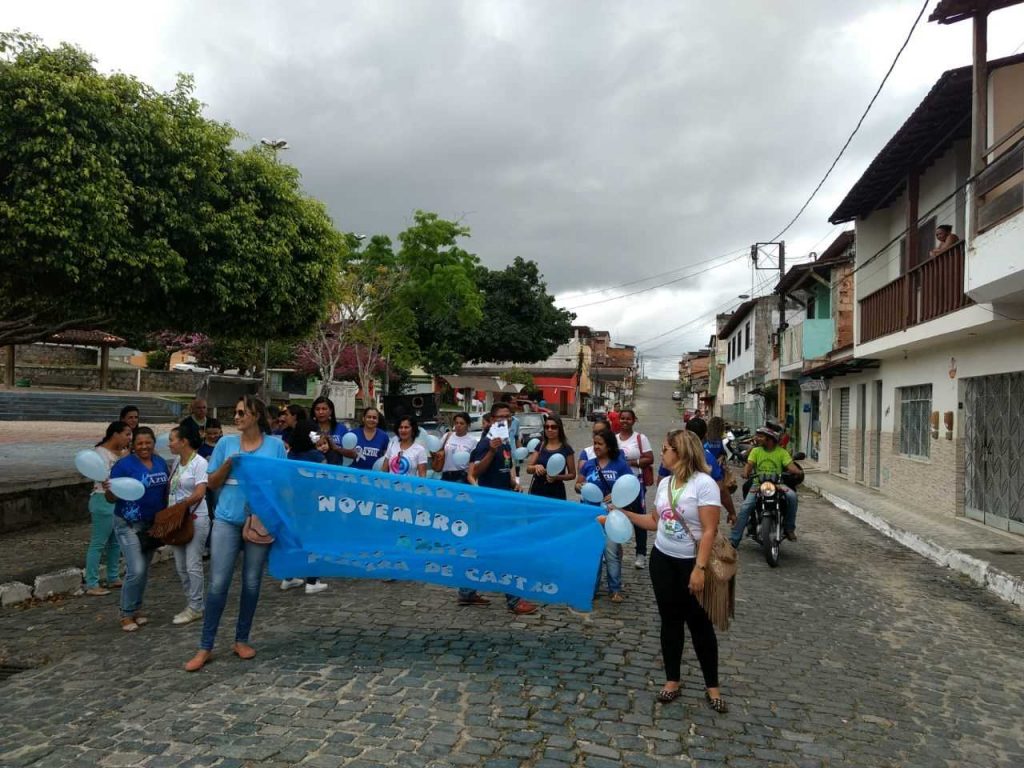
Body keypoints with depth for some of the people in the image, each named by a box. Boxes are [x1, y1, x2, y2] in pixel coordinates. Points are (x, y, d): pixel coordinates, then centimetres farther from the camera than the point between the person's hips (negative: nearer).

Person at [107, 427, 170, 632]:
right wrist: (109, 490, -36)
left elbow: (166, 490, 14)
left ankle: (136, 611, 28)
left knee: (144, 570, 14)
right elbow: (111, 498, -15)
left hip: (153, 524, 6)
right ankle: (126, 615, 6)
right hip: (129, 525, -6)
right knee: (136, 570, -12)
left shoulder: (160, 463, 3)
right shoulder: (124, 465, -15)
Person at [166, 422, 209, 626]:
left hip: (195, 519, -8)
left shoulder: (199, 462, -11)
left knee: (193, 565, -3)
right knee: (180, 566, 11)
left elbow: (199, 494, -17)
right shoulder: (176, 462, 11)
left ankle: (196, 607, 8)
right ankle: (192, 604, 22)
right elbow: (169, 489, 14)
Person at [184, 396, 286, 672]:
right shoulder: (226, 443, 4)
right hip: (227, 519, 1)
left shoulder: (275, 445, 1)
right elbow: (213, 483, 6)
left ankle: (241, 640, 24)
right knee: (218, 582, -2)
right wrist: (228, 464, -10)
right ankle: (205, 647, 8)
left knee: (252, 582, 8)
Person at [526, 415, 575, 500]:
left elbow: (572, 474, 2)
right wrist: (536, 467, -17)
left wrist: (557, 477, -15)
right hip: (537, 490, 3)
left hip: (556, 492, -3)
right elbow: (528, 469, 5)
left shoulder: (566, 449, -3)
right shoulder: (540, 446, 7)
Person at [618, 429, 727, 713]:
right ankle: (672, 679, 26)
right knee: (670, 621, 13)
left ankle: (712, 686, 21)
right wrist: (624, 512, 5)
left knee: (699, 624, 6)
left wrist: (700, 568, -23)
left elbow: (709, 531, -20)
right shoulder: (664, 482, 3)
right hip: (662, 560, 6)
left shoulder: (704, 483, -18)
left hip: (691, 563, -6)